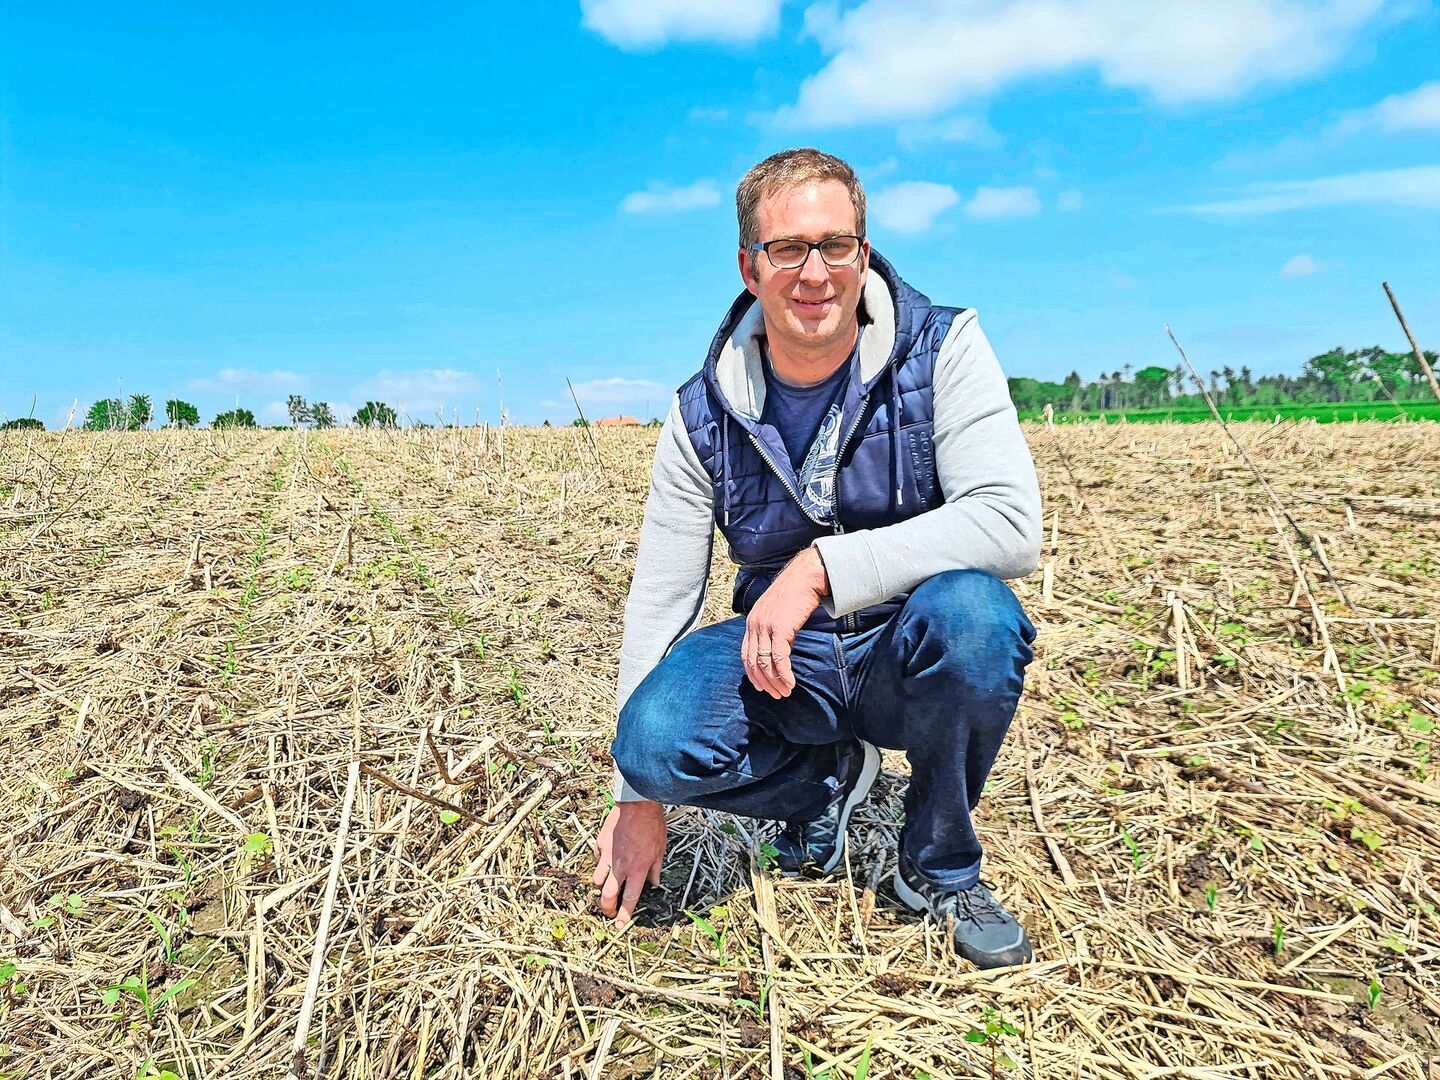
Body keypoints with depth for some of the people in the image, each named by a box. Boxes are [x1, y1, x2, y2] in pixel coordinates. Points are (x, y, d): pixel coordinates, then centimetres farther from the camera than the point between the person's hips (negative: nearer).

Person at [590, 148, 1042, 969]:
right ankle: (829, 779, 8)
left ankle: (941, 868, -6)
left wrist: (820, 568, -35)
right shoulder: (705, 414, -6)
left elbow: (1011, 523, -27)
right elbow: (659, 599, -3)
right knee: (657, 739, -27)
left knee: (970, 609, -36)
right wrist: (638, 798, -2)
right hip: (782, 666, 2)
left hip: (910, 658, -1)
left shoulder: (943, 350, -13)